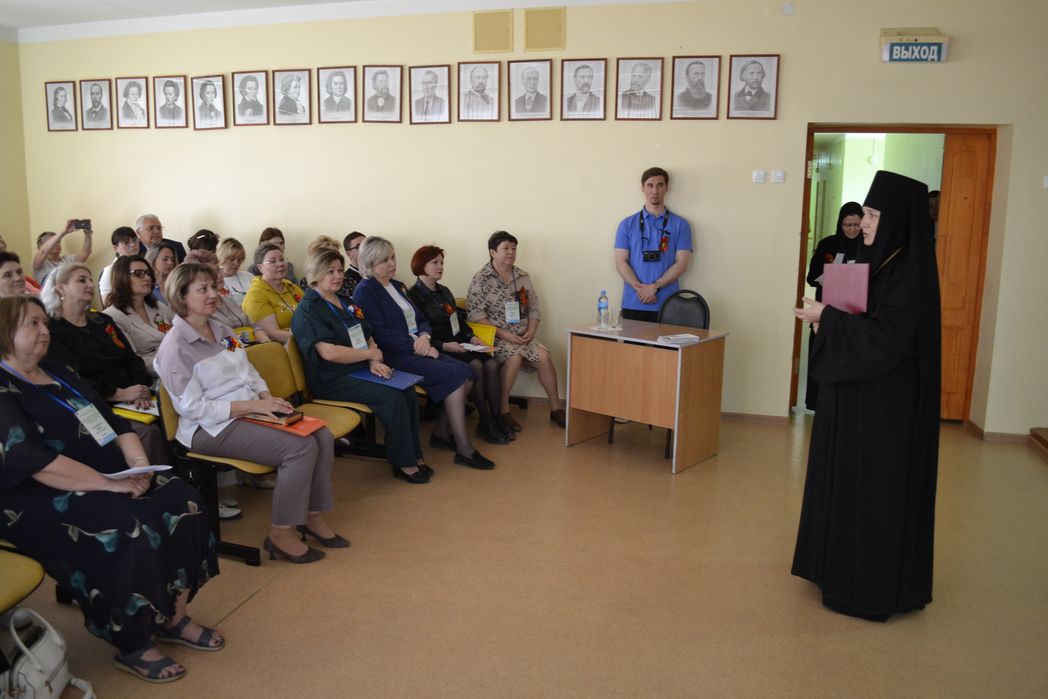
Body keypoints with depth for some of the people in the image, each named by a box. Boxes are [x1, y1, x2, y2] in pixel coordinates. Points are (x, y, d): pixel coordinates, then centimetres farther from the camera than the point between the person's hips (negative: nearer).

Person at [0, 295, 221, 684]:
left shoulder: (59, 373, 15)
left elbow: (113, 422, 14)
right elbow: (32, 461, -24)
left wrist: (139, 463, -6)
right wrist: (110, 484, -26)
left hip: (106, 480, 8)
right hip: (42, 501, -8)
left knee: (181, 499, -13)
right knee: (127, 528, -32)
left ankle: (172, 616, -2)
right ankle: (132, 646, -13)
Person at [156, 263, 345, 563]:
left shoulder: (221, 330, 13)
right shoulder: (175, 346, -11)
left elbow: (249, 371, 19)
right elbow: (193, 408, -16)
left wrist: (267, 397, -3)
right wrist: (252, 405, -19)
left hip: (251, 410, 8)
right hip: (212, 427, -8)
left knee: (322, 436, -12)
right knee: (300, 447, -26)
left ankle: (312, 516, 3)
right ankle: (280, 534, -12)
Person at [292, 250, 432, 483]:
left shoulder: (346, 303, 18)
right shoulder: (308, 311, -9)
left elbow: (368, 337, 19)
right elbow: (330, 353, -20)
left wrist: (374, 362, -3)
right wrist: (370, 354, -11)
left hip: (360, 370, 8)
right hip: (331, 380, -8)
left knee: (408, 389, -16)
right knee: (392, 396, -25)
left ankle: (414, 455, -8)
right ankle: (403, 464, -14)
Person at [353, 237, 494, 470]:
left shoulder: (398, 286, 19)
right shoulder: (365, 292, -7)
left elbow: (421, 319, 19)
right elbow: (379, 334, -17)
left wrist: (424, 337, -4)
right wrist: (416, 346, -18)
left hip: (417, 350, 8)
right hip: (394, 357, -8)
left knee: (467, 372, -12)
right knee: (455, 375, -22)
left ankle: (442, 433, 2)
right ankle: (463, 449, -16)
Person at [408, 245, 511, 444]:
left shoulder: (444, 291, 20)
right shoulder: (413, 297, -5)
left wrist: (471, 337, 3)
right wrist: (444, 346, -22)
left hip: (458, 345, 7)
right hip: (438, 351, -7)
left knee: (491, 363, -19)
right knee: (475, 366, -28)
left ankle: (496, 419, -14)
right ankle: (485, 424, -19)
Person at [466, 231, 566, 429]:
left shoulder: (523, 277, 11)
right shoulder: (481, 279, -5)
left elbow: (534, 309, 14)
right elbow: (476, 315, -12)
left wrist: (531, 331, -5)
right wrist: (503, 334, -18)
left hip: (522, 336, 5)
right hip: (495, 337, -5)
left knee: (544, 356, -20)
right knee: (514, 356, -32)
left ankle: (556, 408, -7)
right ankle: (503, 410, -18)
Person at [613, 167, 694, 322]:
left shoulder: (680, 225, 6)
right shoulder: (627, 224, 9)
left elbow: (681, 264, -1)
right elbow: (621, 263, 2)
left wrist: (654, 287, -13)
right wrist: (639, 288, -13)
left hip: (666, 306, -1)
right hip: (633, 305, 1)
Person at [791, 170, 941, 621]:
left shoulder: (910, 273, -18)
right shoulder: (876, 261, 9)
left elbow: (884, 337, -25)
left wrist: (828, 318, -18)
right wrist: (828, 318, -3)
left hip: (885, 402, -9)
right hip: (855, 391, 9)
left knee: (876, 489, 1)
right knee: (847, 481, 16)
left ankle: (873, 586, 14)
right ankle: (845, 567, 30)